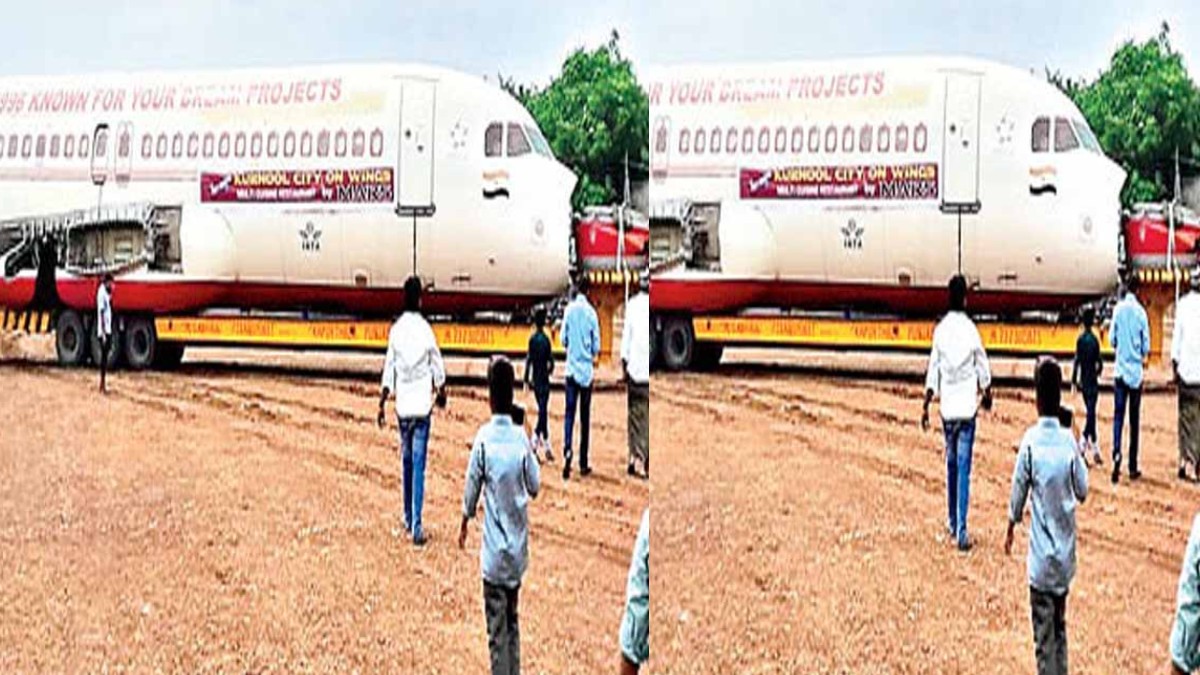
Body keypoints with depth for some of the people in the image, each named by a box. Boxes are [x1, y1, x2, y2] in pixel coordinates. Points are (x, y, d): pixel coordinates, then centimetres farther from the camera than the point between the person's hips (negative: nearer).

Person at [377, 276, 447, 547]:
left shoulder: (396, 330, -1)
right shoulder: (426, 330, -8)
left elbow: (388, 370, -1)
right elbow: (438, 367, -1)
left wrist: (382, 403, 5)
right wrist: (441, 393, 18)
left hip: (403, 405, 3)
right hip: (422, 405, -3)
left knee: (407, 461, 17)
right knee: (418, 465, -4)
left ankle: (408, 519, 26)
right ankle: (416, 526, -10)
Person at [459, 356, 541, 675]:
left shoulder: (484, 438, -13)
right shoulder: (522, 437, -4)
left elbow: (472, 488, -4)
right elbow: (535, 486, 4)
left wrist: (464, 526, 13)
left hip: (494, 549, -4)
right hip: (519, 545, 4)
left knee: (497, 629, 0)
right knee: (512, 620, 19)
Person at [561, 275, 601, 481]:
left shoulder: (570, 310, -3)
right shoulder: (591, 313, -5)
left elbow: (563, 339, 1)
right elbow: (597, 346, -1)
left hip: (572, 369, 0)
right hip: (587, 371, 0)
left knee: (570, 412, 1)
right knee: (585, 417, 6)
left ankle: (567, 450, -23)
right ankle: (583, 463, 9)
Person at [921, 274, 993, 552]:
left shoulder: (940, 330, -1)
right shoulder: (971, 330, -8)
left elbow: (933, 371, -1)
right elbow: (983, 367, 1)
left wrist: (926, 406, 5)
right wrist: (987, 394, 19)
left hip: (947, 406, 3)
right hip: (967, 407, -3)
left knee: (952, 464, 17)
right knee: (964, 468, -4)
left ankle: (953, 523, 27)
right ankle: (961, 530, -9)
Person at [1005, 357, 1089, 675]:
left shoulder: (1031, 441, -13)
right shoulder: (1069, 440, -5)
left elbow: (1018, 491, -5)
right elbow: (1082, 490, 3)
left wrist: (1010, 531, 10)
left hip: (1042, 553, -4)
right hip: (1066, 549, 4)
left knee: (1044, 632, 0)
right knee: (1059, 625, 19)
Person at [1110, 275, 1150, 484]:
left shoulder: (1118, 310, -3)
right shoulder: (1140, 312, -4)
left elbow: (1113, 340, 1)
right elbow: (1146, 347, -1)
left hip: (1121, 370, 0)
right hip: (1136, 372, 0)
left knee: (1118, 415, -1)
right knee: (1135, 419, 6)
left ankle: (1117, 454, -24)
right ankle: (1133, 467, 8)